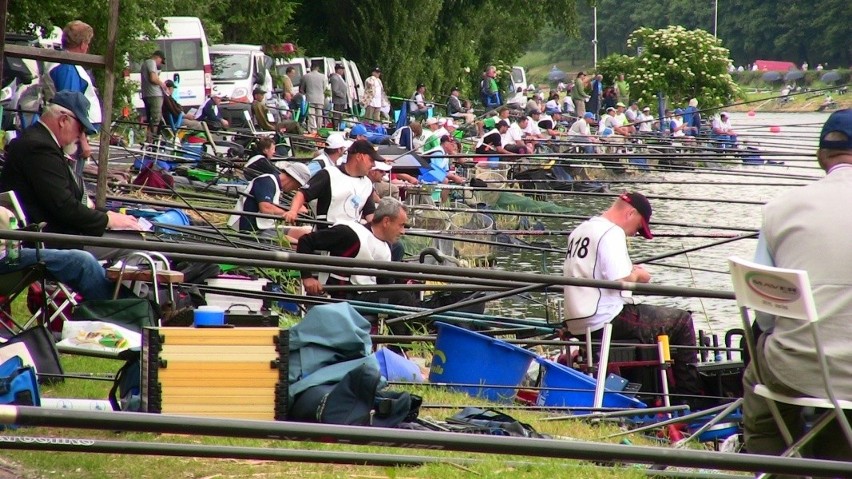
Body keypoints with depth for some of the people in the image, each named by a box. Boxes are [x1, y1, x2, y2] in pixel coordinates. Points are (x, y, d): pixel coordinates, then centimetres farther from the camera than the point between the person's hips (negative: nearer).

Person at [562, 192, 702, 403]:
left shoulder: (579, 231, 15)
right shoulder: (612, 233, -13)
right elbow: (620, 281, -22)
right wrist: (637, 275, -1)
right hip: (608, 321, -10)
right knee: (681, 321, -1)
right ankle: (690, 397, 2)